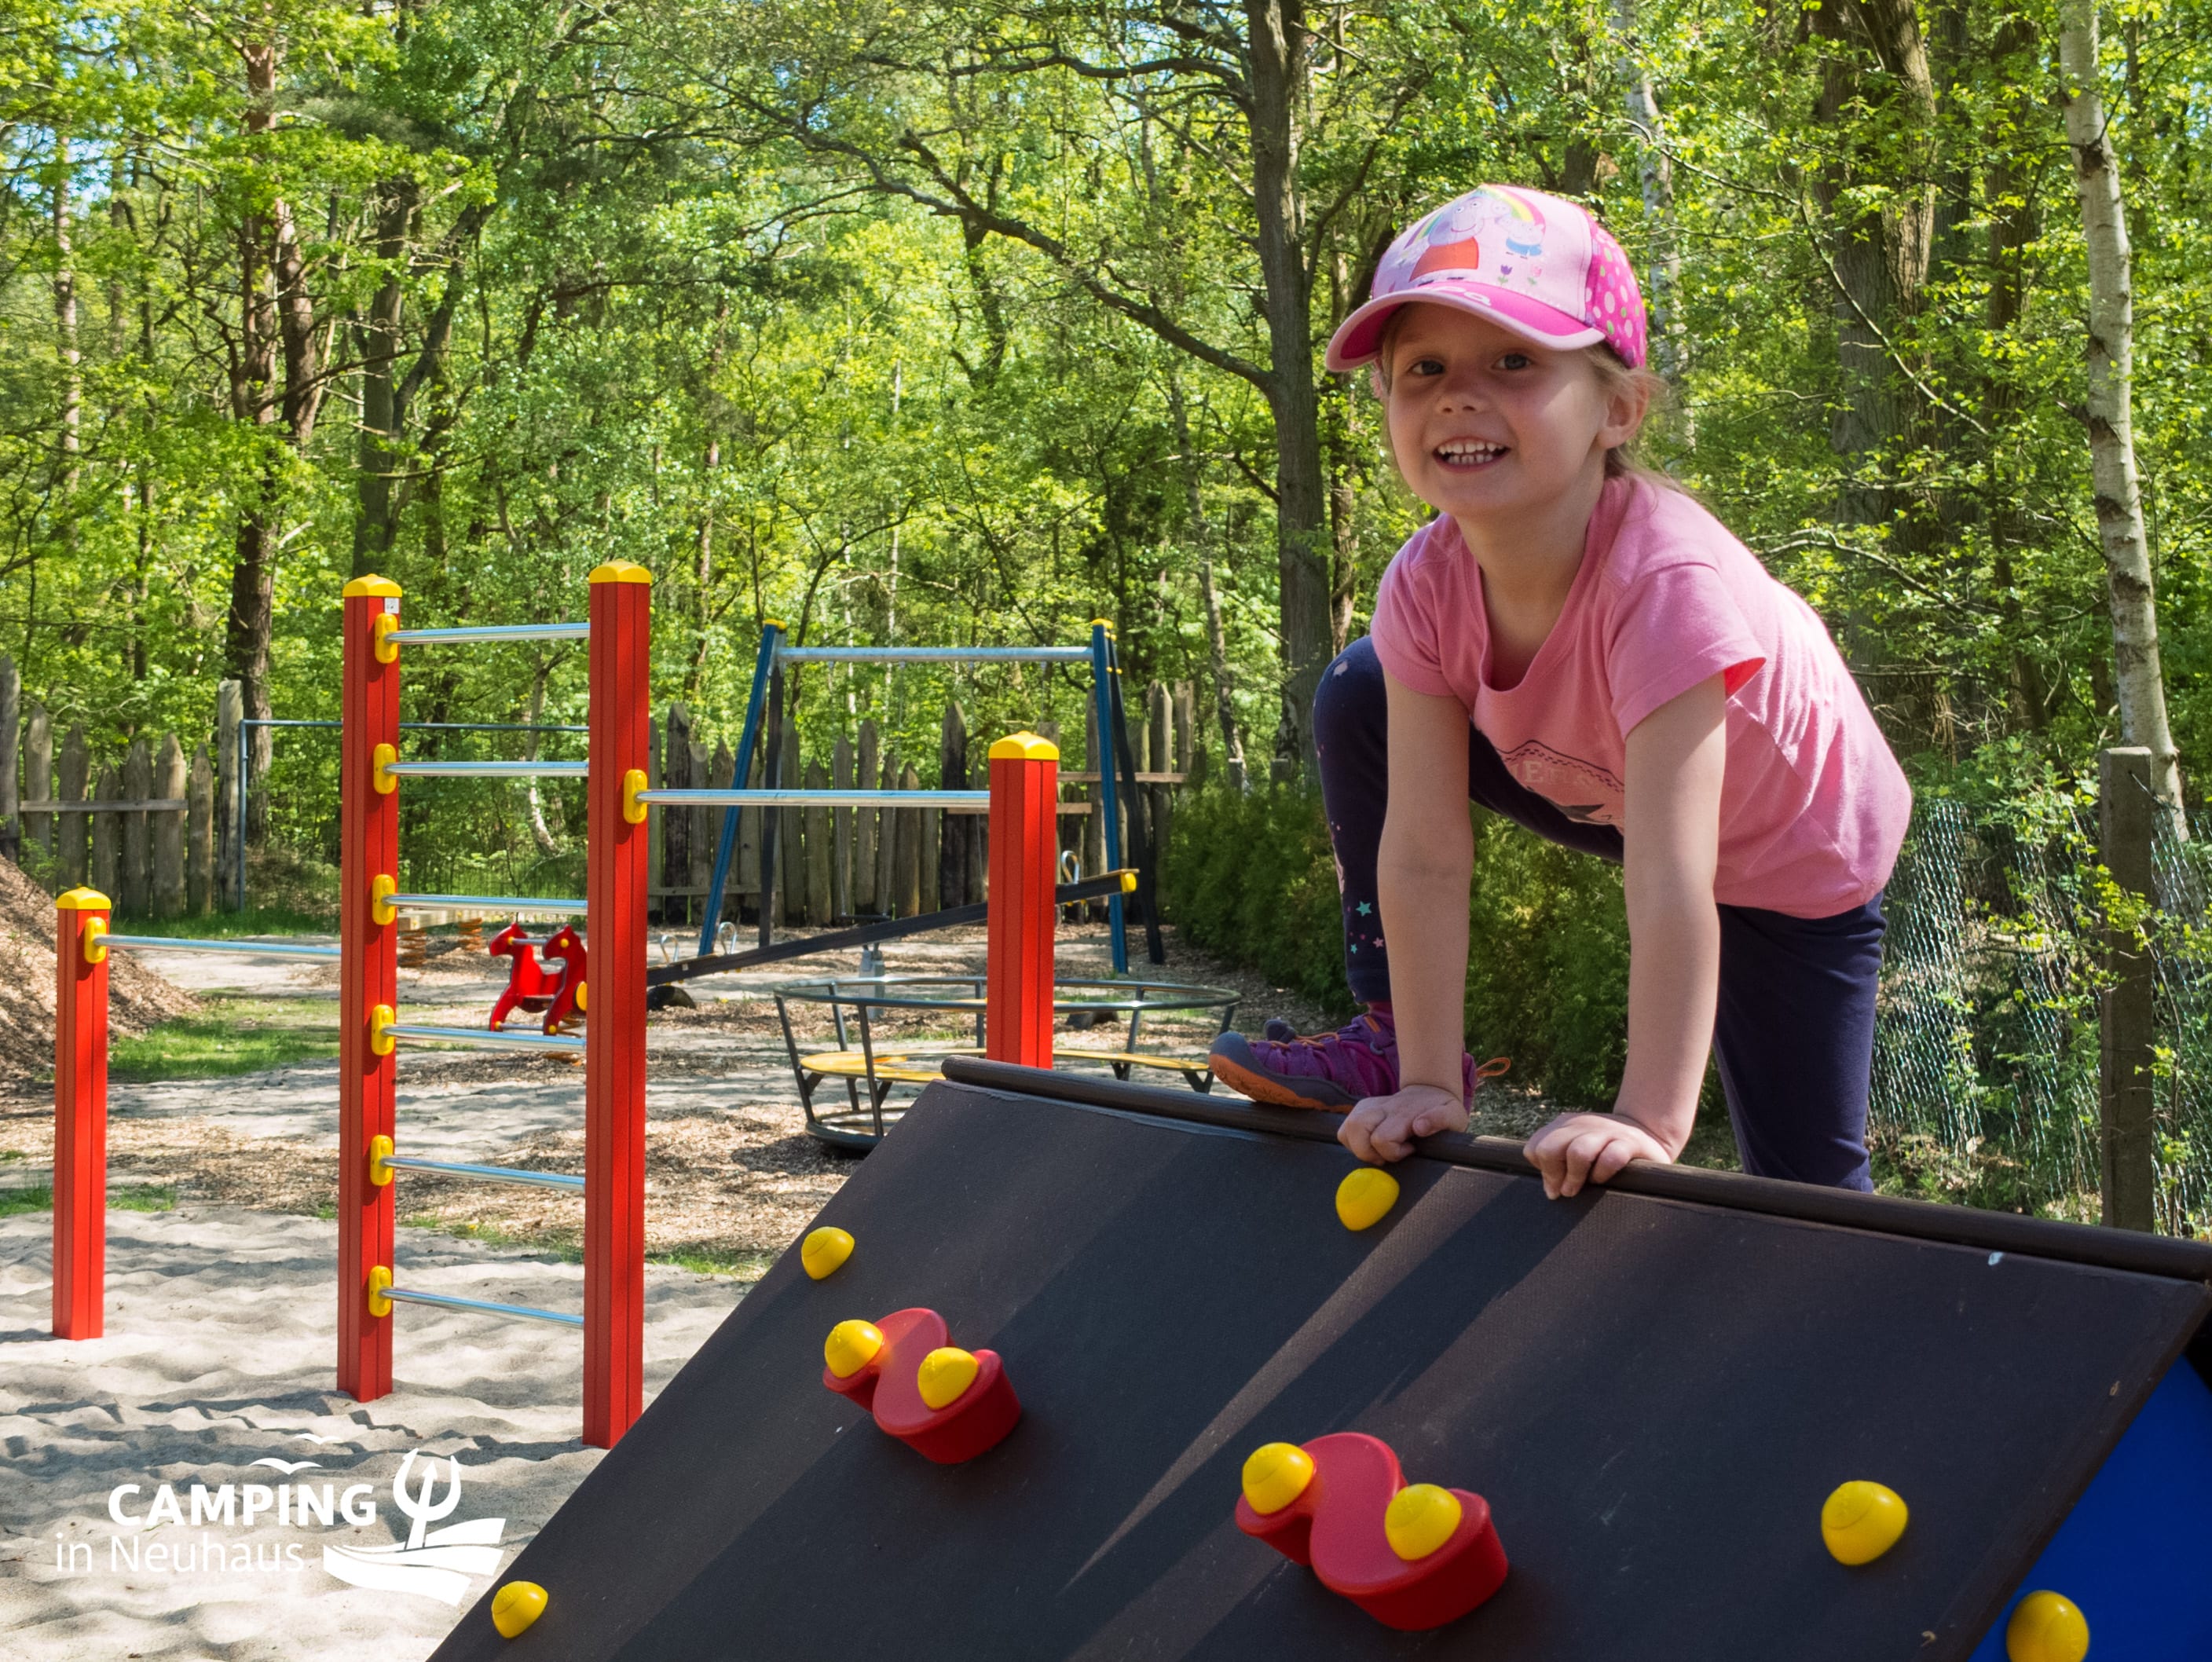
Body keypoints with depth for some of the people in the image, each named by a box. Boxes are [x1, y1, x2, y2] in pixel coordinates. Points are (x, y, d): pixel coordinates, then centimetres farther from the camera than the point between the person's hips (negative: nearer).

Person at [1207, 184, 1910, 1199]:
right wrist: (1429, 1085, -25)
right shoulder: (1427, 585, -25)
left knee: (1804, 1184, -6)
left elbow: (1671, 885, -44)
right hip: (1595, 785, 5)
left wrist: (1649, 1125, -44)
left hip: (1792, 855, -4)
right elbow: (1424, 855, -24)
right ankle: (1392, 1037, 0)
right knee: (1359, 701, -11)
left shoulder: (1666, 581, -42)